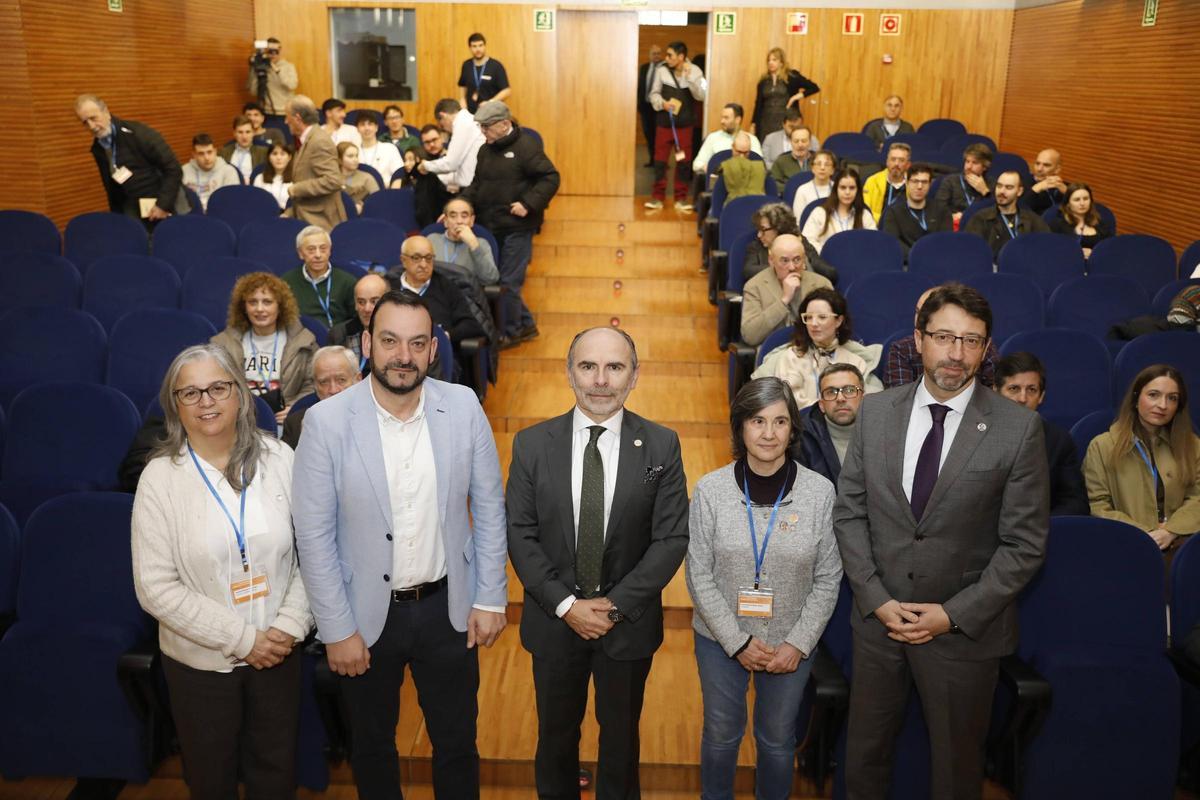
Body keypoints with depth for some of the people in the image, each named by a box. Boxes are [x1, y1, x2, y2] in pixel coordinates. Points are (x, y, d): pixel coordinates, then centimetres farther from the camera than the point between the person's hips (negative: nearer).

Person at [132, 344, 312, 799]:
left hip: (278, 652, 2)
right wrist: (242, 639, -15)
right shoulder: (160, 478, -11)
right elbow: (156, 588, -13)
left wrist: (290, 625, -13)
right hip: (200, 661, -1)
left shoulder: (278, 459, -6)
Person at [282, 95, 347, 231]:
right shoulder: (306, 140, 15)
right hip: (307, 220, 9)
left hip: (320, 223, -9)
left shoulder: (319, 142, -16)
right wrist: (289, 214, 14)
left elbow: (333, 181, -27)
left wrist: (296, 189, -19)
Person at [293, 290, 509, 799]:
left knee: (457, 742, 18)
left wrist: (490, 599, -1)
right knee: (372, 746, 21)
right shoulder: (326, 421, -15)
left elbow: (488, 505, -1)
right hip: (366, 613, -1)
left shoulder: (463, 407, -10)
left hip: (448, 607, 1)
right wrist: (337, 630, -9)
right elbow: (314, 536, -10)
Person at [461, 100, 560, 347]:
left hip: (516, 228, -8)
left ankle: (510, 332, 13)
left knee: (508, 282, -3)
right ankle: (526, 324, 26)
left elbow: (550, 178, -15)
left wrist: (528, 204, -22)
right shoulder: (486, 150, 13)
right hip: (491, 227, 8)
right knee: (493, 278, 12)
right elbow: (476, 186, 20)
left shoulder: (526, 146, -11)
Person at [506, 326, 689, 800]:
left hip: (630, 622, 0)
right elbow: (520, 534, -7)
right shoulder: (532, 445, -7)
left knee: (621, 734, 21)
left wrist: (618, 604, -16)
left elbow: (672, 538, -10)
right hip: (554, 619, 1)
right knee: (556, 734, 21)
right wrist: (565, 604, -15)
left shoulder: (662, 446, -9)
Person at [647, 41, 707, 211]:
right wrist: (662, 103, -18)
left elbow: (701, 96, -14)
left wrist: (689, 76, -21)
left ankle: (681, 197, 15)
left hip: (684, 125, 0)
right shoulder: (661, 70, -5)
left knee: (684, 161, 5)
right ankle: (658, 196, 11)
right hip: (664, 123, 0)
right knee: (660, 160, 1)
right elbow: (654, 93, 2)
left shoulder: (695, 71, -4)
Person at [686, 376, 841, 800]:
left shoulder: (820, 492, -12)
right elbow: (699, 577, -9)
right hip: (720, 638, 0)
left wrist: (798, 643, -10)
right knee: (722, 733, 18)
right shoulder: (711, 490, -13)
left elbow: (827, 579, -5)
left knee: (777, 738, 18)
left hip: (792, 644, 0)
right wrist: (737, 641, -12)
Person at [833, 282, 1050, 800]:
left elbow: (1025, 543, -8)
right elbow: (849, 511, 1)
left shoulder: (1018, 428, -11)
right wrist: (876, 599, -8)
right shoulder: (875, 412, -2)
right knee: (863, 756, 17)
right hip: (879, 617, 2)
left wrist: (954, 614, -13)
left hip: (966, 629, -2)